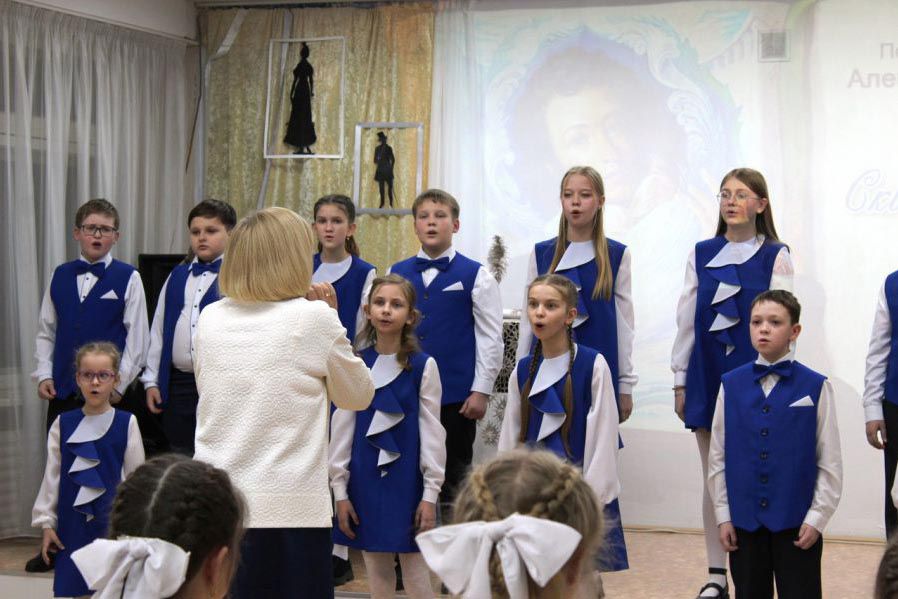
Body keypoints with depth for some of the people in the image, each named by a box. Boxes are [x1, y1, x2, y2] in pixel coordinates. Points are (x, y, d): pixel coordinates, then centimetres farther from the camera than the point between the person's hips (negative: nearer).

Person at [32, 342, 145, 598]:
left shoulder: (126, 423, -3)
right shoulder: (63, 424, 3)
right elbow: (51, 476, 7)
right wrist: (46, 523, 6)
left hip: (113, 519, -2)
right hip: (73, 521, 2)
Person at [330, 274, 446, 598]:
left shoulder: (423, 366, -3)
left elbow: (432, 431, -3)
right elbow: (342, 428, 5)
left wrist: (430, 492, -6)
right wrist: (340, 489, 2)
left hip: (407, 478, -2)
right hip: (365, 478, 3)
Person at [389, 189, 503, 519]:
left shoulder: (475, 276, -1)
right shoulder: (396, 274, 8)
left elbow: (491, 337, -2)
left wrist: (481, 391, -7)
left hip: (456, 397, -3)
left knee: (454, 481, 5)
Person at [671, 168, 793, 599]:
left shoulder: (775, 256, 1)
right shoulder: (702, 255, 8)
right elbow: (686, 319, 9)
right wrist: (680, 380, 6)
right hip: (708, 375, 3)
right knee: (713, 478, 7)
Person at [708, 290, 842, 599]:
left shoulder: (816, 387, -5)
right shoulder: (730, 385, 3)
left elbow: (830, 462, -2)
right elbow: (717, 456, 7)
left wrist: (817, 518, -6)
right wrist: (723, 515, 4)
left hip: (797, 522, -2)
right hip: (743, 520, 3)